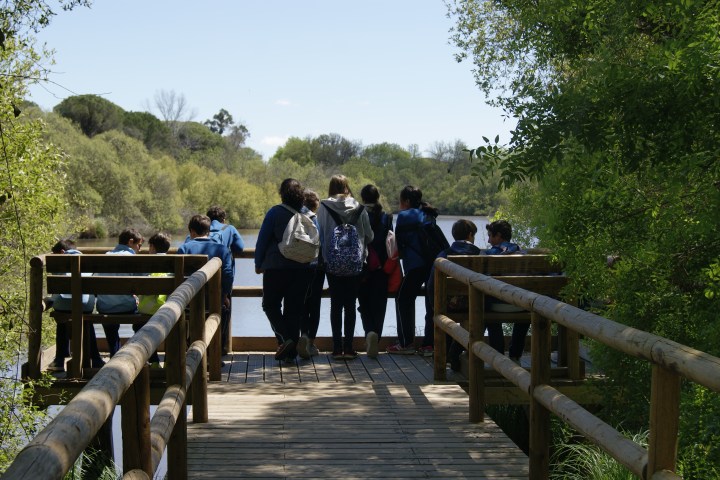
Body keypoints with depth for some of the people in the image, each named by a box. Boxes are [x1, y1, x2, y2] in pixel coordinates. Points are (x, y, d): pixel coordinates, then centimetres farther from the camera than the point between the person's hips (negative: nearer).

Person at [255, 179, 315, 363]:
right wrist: (311, 263, 17)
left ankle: (284, 338, -11)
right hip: (302, 269, 4)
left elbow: (262, 240, -5)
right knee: (294, 309, 8)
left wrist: (258, 264, 4)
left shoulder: (275, 212, -6)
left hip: (276, 267, -4)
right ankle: (291, 352, 8)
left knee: (270, 305, 11)